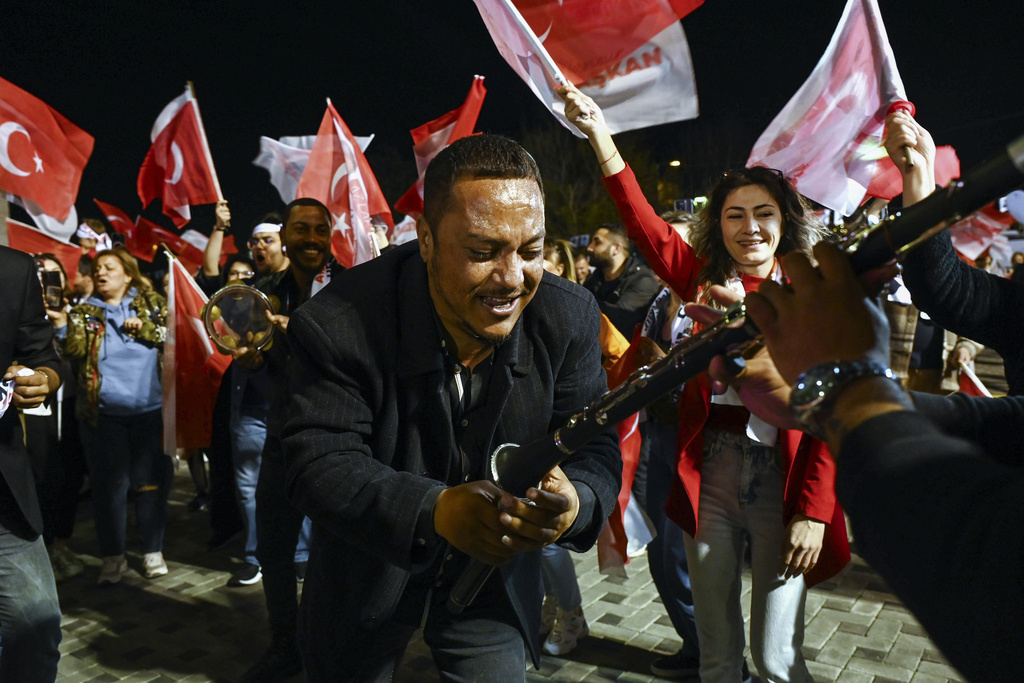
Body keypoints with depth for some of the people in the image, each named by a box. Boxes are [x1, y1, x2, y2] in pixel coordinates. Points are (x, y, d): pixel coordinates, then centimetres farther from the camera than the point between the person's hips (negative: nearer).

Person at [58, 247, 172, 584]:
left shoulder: (150, 304, 7)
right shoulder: (85, 312, 8)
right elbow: (73, 349, -6)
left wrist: (143, 328, -13)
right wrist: (62, 323, -21)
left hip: (148, 408, -1)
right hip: (102, 411, 1)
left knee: (150, 480, 5)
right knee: (108, 483, 5)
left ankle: (153, 550, 18)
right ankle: (113, 555, 17)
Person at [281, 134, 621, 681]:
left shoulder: (570, 318, -16)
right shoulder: (338, 325, -26)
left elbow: (596, 449, -13)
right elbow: (318, 464, -26)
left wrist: (573, 503, -38)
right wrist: (435, 511, -44)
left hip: (492, 577, 2)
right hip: (367, 581, -1)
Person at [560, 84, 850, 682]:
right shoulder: (702, 282, 5)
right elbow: (642, 219, -4)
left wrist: (814, 511, -13)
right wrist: (598, 130, -12)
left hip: (782, 480, -2)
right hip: (709, 477, 2)